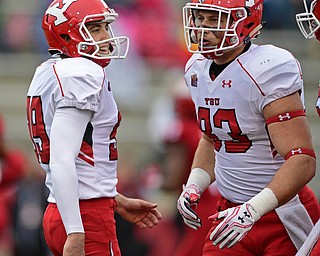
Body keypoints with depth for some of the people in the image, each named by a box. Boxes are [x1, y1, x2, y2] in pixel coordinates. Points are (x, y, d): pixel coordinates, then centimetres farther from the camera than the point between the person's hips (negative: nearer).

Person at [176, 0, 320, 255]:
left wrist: (251, 211, -31)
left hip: (283, 218, -7)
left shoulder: (268, 71, -21)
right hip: (231, 209, 7)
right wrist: (194, 186, 5)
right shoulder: (197, 70, 4)